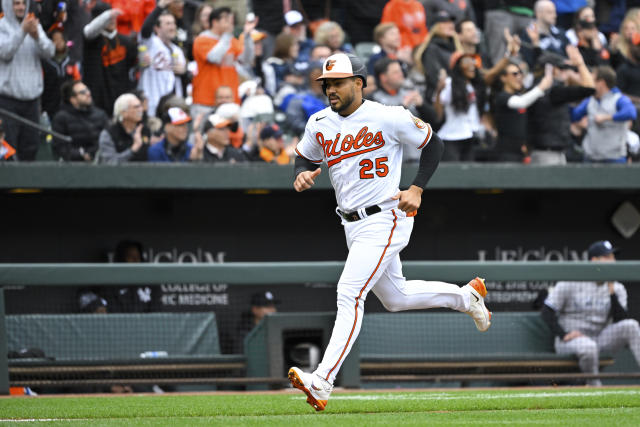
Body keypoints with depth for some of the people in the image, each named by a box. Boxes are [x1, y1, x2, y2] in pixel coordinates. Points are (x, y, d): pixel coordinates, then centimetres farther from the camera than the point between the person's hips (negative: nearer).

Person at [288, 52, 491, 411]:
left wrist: (417, 189, -10)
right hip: (353, 224, 8)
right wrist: (302, 174, -6)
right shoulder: (320, 124, 3)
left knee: (350, 294, -19)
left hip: (385, 218, -8)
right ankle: (466, 296, 44)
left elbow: (433, 143, 0)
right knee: (396, 298, 20)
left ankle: (323, 382, -26)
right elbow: (305, 157, 18)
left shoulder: (389, 118, -12)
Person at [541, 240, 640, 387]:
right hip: (570, 340, -4)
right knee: (588, 347, -41)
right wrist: (564, 335, -18)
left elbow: (621, 320, -5)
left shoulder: (617, 289, 9)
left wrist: (612, 292, -11)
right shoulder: (570, 283, -2)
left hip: (601, 339, 4)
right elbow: (547, 312, -4)